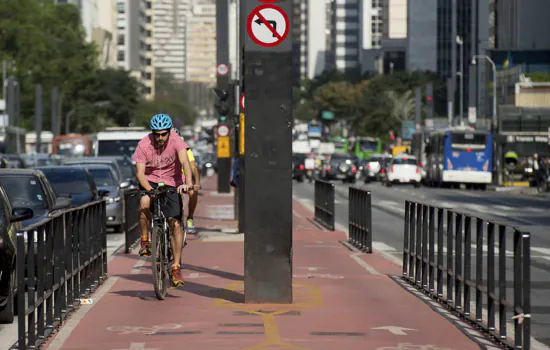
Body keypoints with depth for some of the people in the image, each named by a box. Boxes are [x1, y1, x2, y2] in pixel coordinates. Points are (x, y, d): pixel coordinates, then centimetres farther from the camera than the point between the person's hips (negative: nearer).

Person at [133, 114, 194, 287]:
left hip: (171, 183, 0)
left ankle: (176, 268, -1)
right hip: (150, 181, 0)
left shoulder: (176, 142, -20)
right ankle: (145, 240, -13)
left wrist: (188, 183, -51)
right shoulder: (144, 145, -18)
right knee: (144, 202, -34)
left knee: (175, 224, -9)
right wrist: (150, 190, -37)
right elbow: (140, 172, -19)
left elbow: (185, 162, -33)